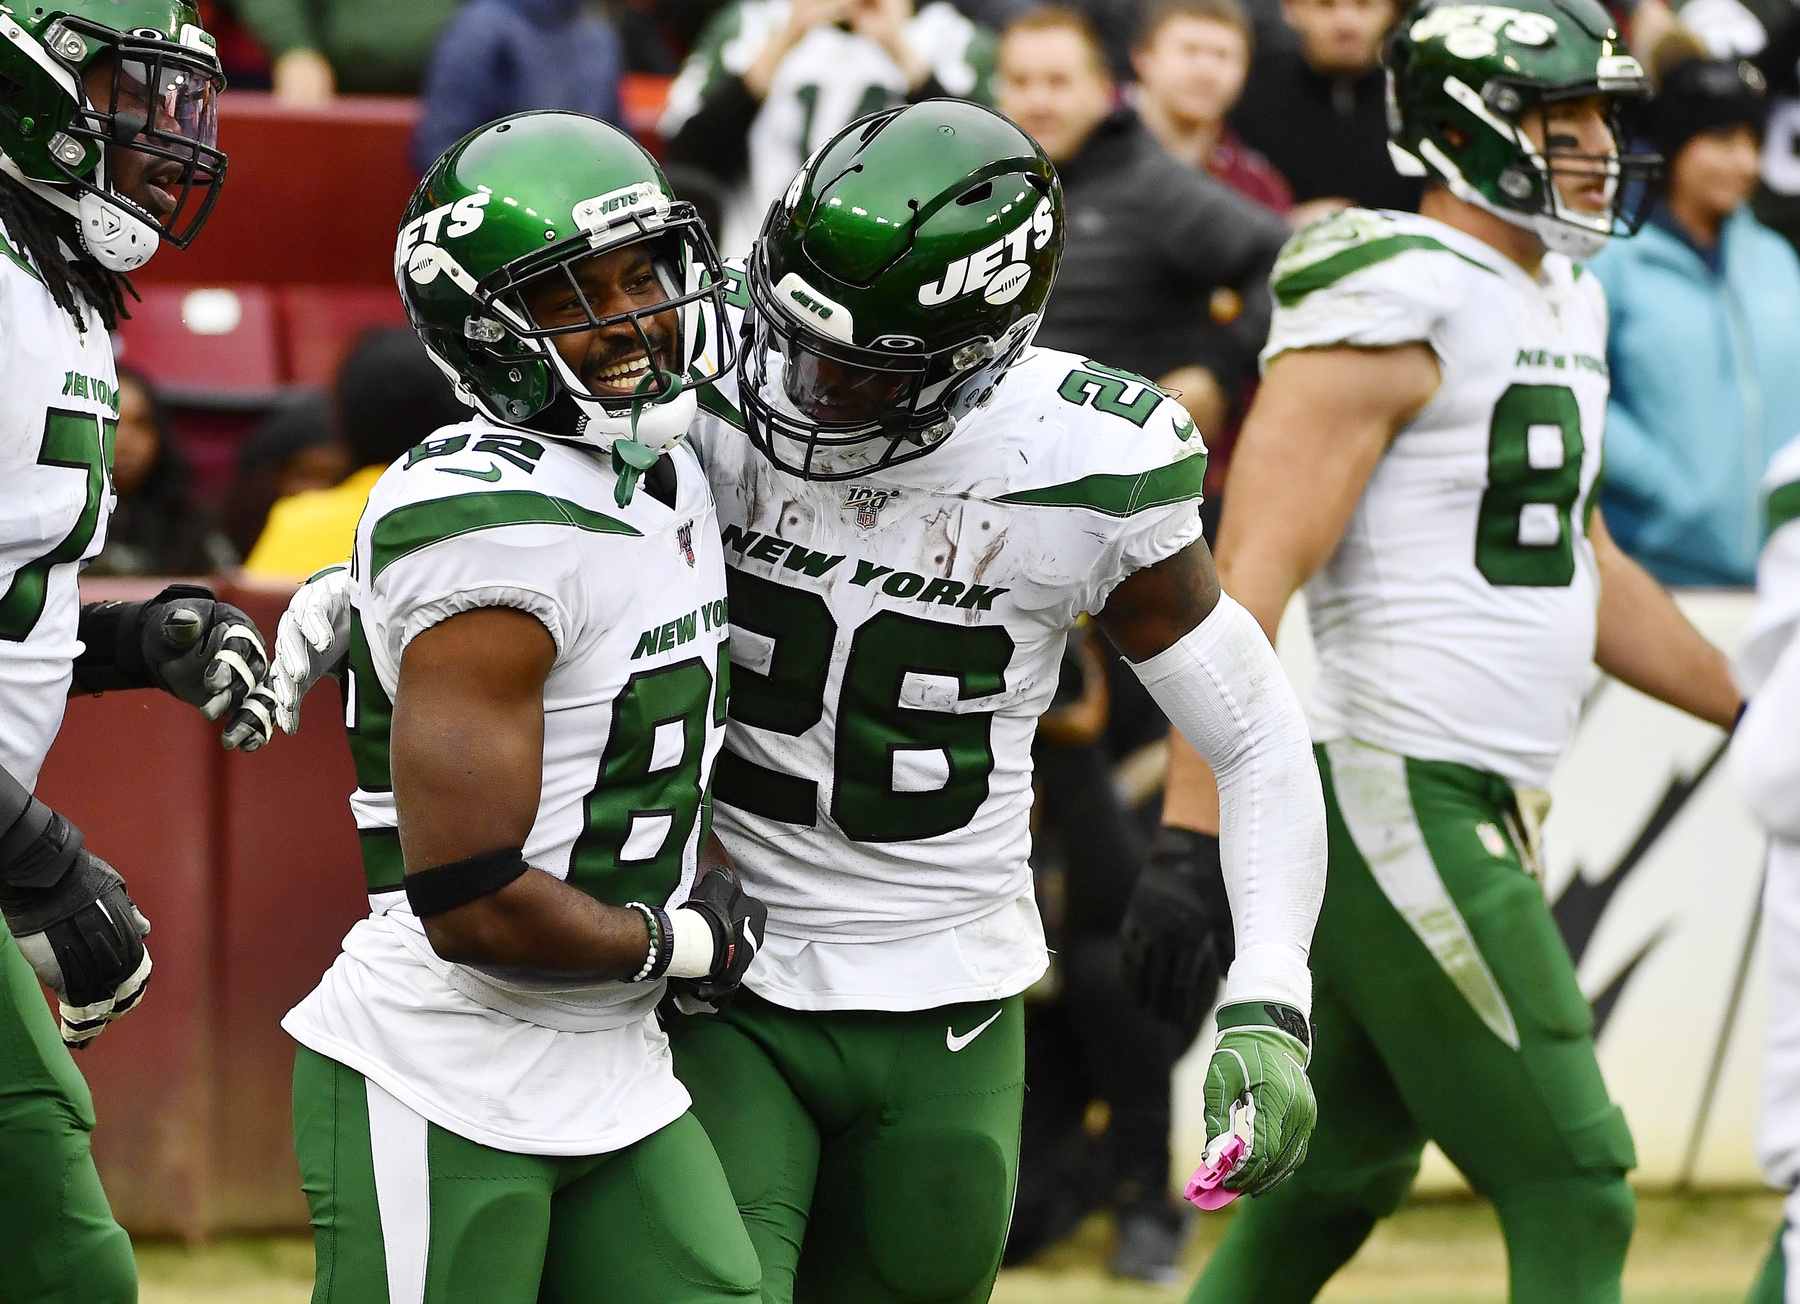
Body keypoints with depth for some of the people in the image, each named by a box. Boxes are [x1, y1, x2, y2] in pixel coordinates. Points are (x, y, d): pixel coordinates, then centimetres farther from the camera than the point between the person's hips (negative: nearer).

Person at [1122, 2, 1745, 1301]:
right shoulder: (1394, 305, -14)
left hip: (1483, 805, 10)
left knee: (1340, 1183, 16)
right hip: (1401, 793, -9)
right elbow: (1250, 584, -19)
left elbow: (1584, 571, 29)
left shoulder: (1561, 306, 16)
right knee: (1573, 1194, -6)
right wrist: (1194, 846, -25)